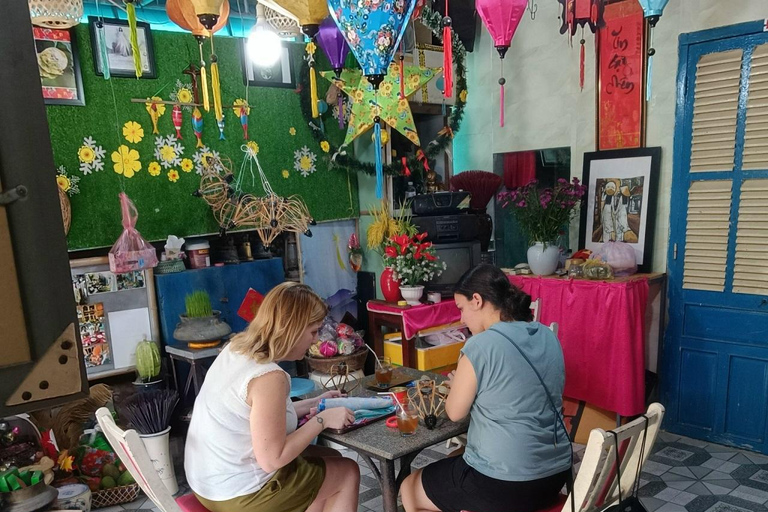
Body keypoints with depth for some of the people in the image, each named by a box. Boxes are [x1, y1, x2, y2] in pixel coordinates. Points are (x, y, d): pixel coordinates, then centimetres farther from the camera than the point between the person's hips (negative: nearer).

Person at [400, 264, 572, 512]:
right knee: (456, 459, 32)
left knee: (409, 488, 18)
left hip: (503, 485, -7)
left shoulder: (480, 346, -20)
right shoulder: (548, 337, 2)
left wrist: (457, 385, 11)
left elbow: (455, 412, -8)